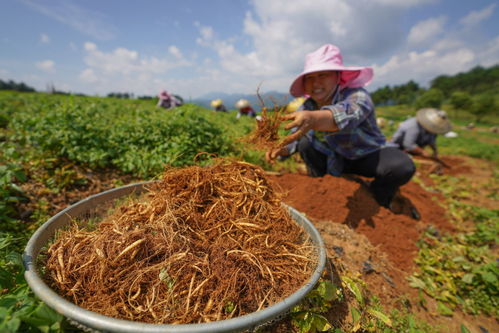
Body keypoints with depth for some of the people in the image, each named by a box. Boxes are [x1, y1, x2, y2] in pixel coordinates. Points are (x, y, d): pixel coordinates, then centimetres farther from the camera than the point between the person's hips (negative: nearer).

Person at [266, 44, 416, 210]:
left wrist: (314, 118, -74)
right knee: (304, 144, -18)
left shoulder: (357, 96, -29)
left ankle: (377, 199, 1)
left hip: (368, 157, -3)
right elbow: (293, 137, -9)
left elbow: (347, 114, -53)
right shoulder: (307, 107, -12)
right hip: (334, 159, 4)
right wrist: (281, 149, -32)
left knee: (401, 165, -32)